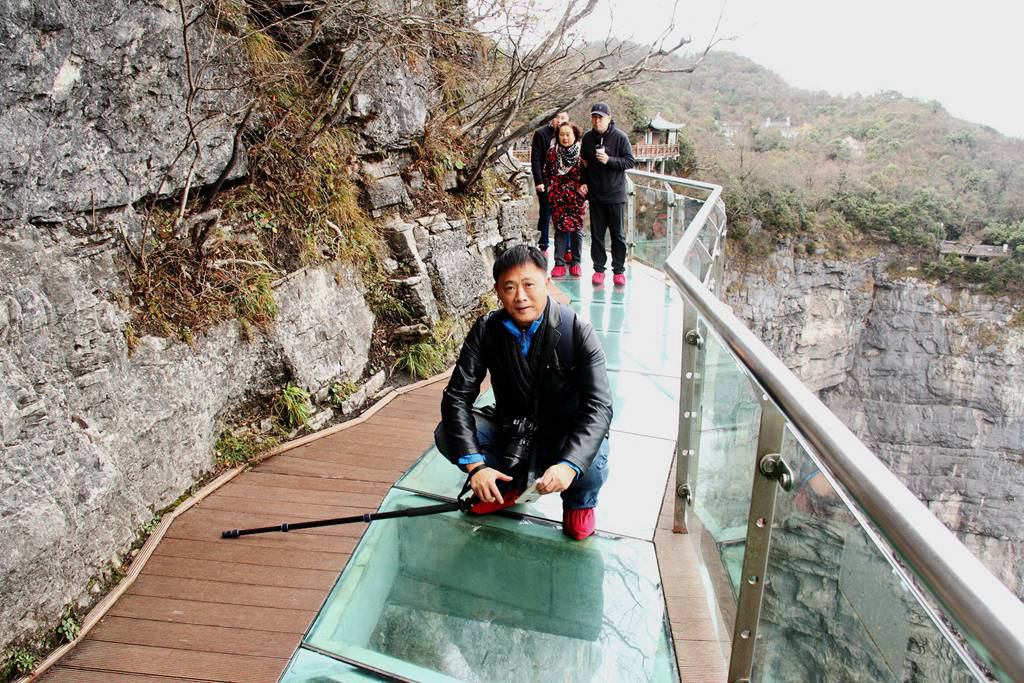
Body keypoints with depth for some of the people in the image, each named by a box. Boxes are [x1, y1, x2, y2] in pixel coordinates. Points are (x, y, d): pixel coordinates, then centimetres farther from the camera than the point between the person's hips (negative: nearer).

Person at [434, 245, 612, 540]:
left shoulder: (577, 332, -20)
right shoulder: (486, 330, -12)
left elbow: (599, 407, -26)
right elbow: (457, 396, -16)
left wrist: (569, 465, -43)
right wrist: (475, 465, -30)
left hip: (565, 436, -3)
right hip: (510, 430, 3)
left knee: (591, 468, -34)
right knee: (446, 434, -18)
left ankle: (579, 502, 7)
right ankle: (507, 484, 10)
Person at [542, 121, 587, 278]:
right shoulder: (552, 152, 3)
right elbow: (546, 173, 12)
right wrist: (550, 190, 6)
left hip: (577, 198, -1)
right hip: (558, 199, 1)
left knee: (576, 228, 4)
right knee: (560, 228, 1)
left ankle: (576, 262, 14)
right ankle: (559, 263, 5)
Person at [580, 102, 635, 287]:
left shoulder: (620, 137, -7)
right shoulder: (587, 138, 5)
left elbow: (630, 161, -8)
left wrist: (609, 160, -20)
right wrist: (583, 182, 4)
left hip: (615, 195, -3)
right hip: (595, 195, 3)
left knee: (617, 235, 4)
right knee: (596, 234, 8)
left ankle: (619, 270, 13)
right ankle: (599, 269, 17)